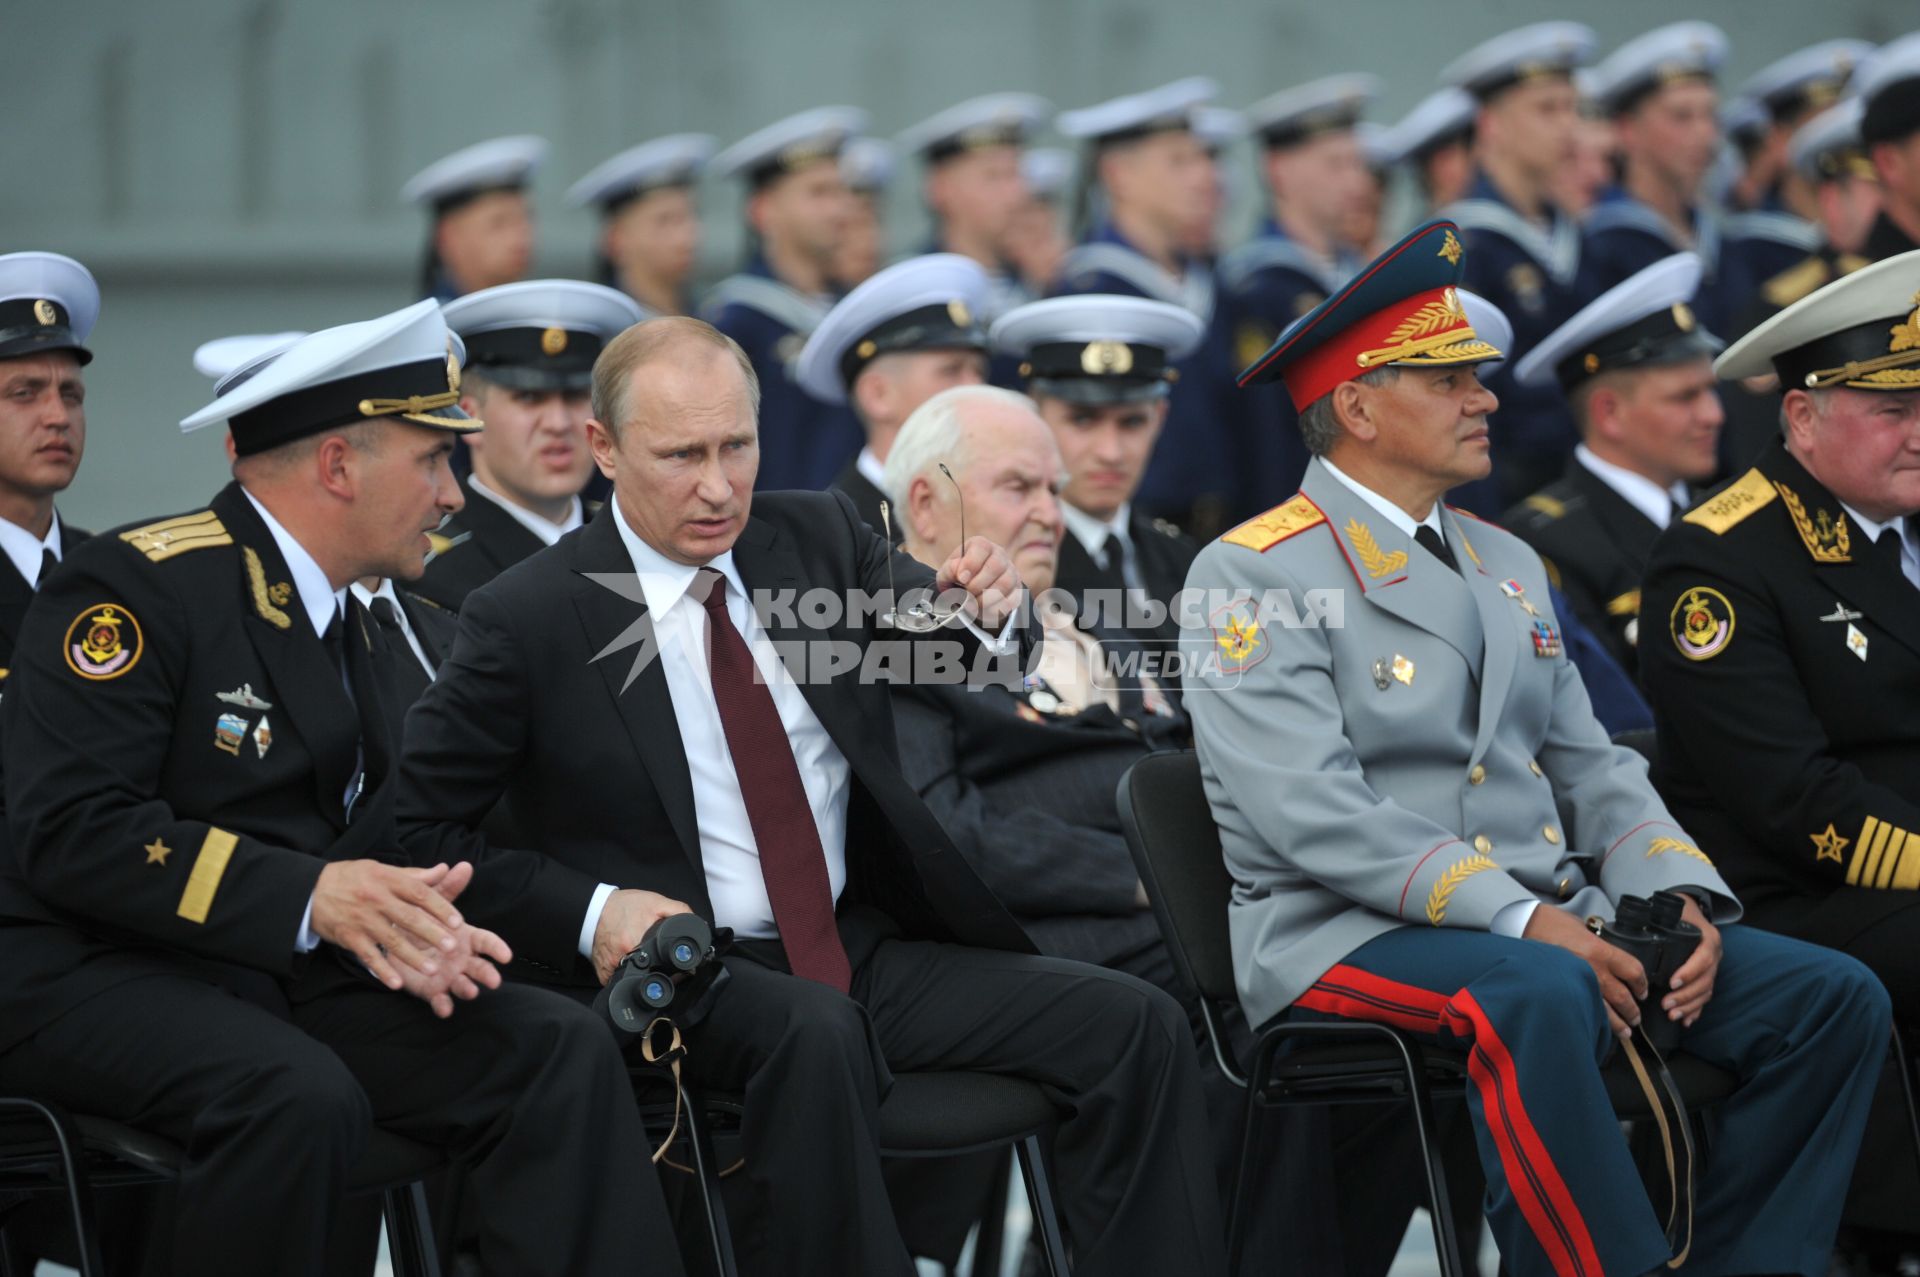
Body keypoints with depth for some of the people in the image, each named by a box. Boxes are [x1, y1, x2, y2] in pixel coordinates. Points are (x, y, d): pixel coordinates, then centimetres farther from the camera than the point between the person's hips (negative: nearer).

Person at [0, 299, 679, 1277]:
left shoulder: (337, 617, 16)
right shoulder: (140, 587, -12)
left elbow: (362, 842, 14)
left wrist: (408, 926, -10)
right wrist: (308, 896, -27)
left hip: (284, 975, 8)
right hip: (91, 975, -8)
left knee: (562, 1054, -12)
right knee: (301, 1097, -36)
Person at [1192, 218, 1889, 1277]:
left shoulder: (1507, 566, 20)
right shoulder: (1253, 578, -6)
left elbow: (1592, 770, 18)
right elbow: (1311, 811, -18)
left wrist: (1681, 894, -3)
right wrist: (1518, 920, -25)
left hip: (1550, 921, 7)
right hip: (1350, 937, -7)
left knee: (1834, 996, -10)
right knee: (1536, 995, -40)